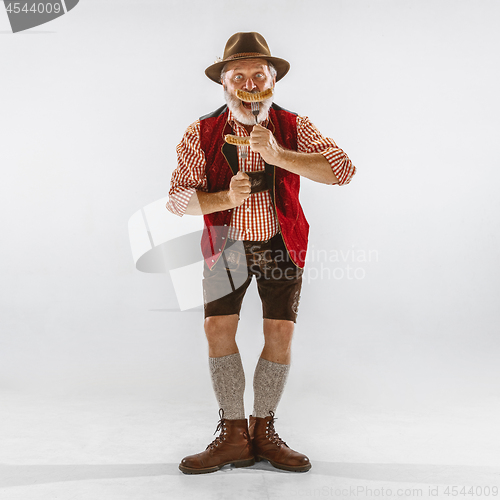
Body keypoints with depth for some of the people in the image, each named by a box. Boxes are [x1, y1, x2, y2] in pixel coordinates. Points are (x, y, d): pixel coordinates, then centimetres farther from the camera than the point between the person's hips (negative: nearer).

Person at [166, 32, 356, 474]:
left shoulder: (294, 127, -7)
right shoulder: (203, 133, -6)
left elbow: (343, 169, -21)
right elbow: (178, 198, -7)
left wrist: (277, 155, -31)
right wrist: (225, 198, -26)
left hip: (281, 245, 0)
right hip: (226, 243, 0)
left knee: (280, 333, -5)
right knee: (218, 328, -10)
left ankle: (263, 431, 11)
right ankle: (234, 434, 3)